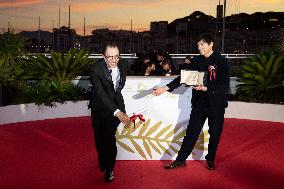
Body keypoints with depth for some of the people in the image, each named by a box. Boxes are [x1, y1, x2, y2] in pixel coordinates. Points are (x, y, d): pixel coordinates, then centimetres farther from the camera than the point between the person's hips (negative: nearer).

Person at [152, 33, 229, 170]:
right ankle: (180, 160, 11)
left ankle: (210, 159, 29)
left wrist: (207, 88, -25)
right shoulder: (196, 60, 4)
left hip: (216, 103, -3)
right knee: (192, 131, 5)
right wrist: (165, 88, -6)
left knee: (215, 132, 10)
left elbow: (225, 85, -13)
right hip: (199, 101, 3)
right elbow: (183, 77, 3)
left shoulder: (221, 61, -9)